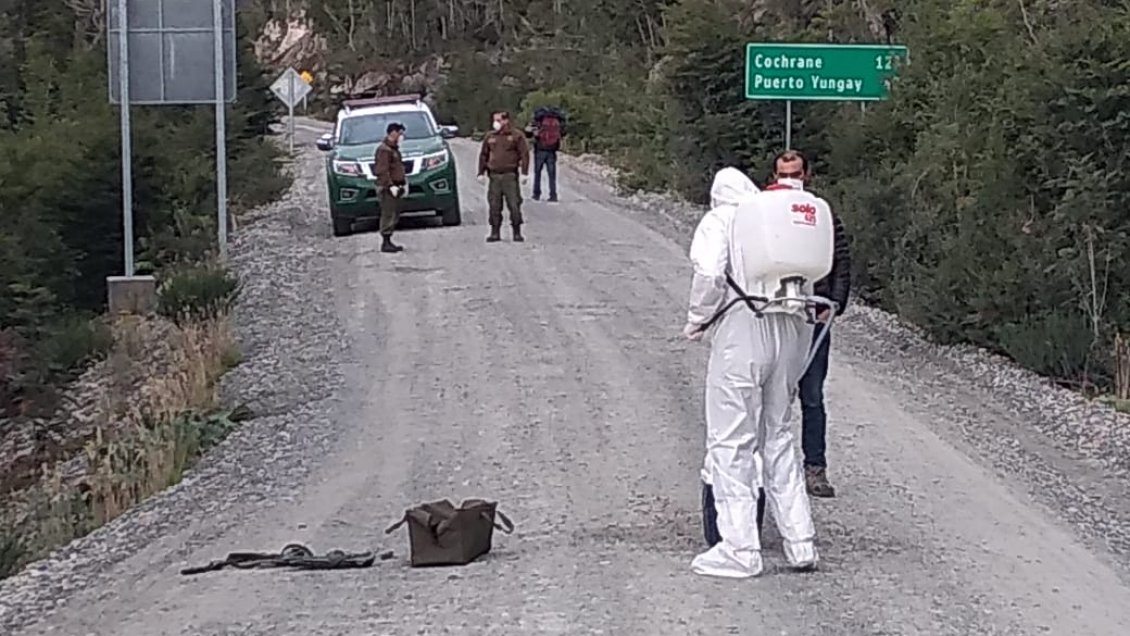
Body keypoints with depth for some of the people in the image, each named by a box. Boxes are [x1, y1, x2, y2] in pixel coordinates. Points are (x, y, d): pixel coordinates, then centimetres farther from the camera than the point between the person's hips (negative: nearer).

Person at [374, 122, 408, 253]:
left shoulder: (394, 149, 18)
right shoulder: (384, 150, -14)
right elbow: (382, 171, -21)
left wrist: (404, 182, 21)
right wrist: (390, 185, -26)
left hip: (394, 187, 10)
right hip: (387, 188, -10)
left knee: (395, 214, 13)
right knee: (388, 215, -8)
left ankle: (388, 241, 20)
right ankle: (385, 243, -5)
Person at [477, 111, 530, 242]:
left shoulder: (516, 136, 2)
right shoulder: (490, 137, 13)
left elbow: (524, 154, -1)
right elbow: (483, 155, 17)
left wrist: (524, 172, -8)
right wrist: (481, 172, 11)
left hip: (510, 175, -3)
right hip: (494, 176, 3)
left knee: (514, 205, -4)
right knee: (494, 206, 2)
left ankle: (517, 232, 3)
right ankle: (495, 232, 9)